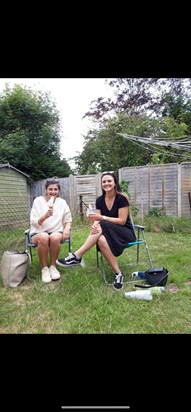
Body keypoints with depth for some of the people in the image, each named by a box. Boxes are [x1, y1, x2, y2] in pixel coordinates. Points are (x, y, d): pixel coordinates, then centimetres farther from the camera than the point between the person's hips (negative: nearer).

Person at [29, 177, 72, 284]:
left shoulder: (62, 202, 5)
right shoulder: (38, 200, -1)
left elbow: (68, 220, 8)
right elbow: (33, 222, -6)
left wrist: (67, 229, -15)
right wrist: (45, 216, -25)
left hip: (56, 232, 1)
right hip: (38, 233, -1)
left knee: (55, 237, -34)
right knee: (43, 237, -36)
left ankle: (52, 266, -9)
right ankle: (44, 268, -13)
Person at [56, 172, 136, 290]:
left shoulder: (122, 198, -13)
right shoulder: (100, 200, 3)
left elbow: (122, 221, -17)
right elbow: (98, 219, -1)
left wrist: (102, 218, -25)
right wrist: (95, 223, -27)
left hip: (126, 233, -4)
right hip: (108, 233, 5)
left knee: (101, 227, -34)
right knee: (101, 240, -34)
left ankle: (77, 256, -30)